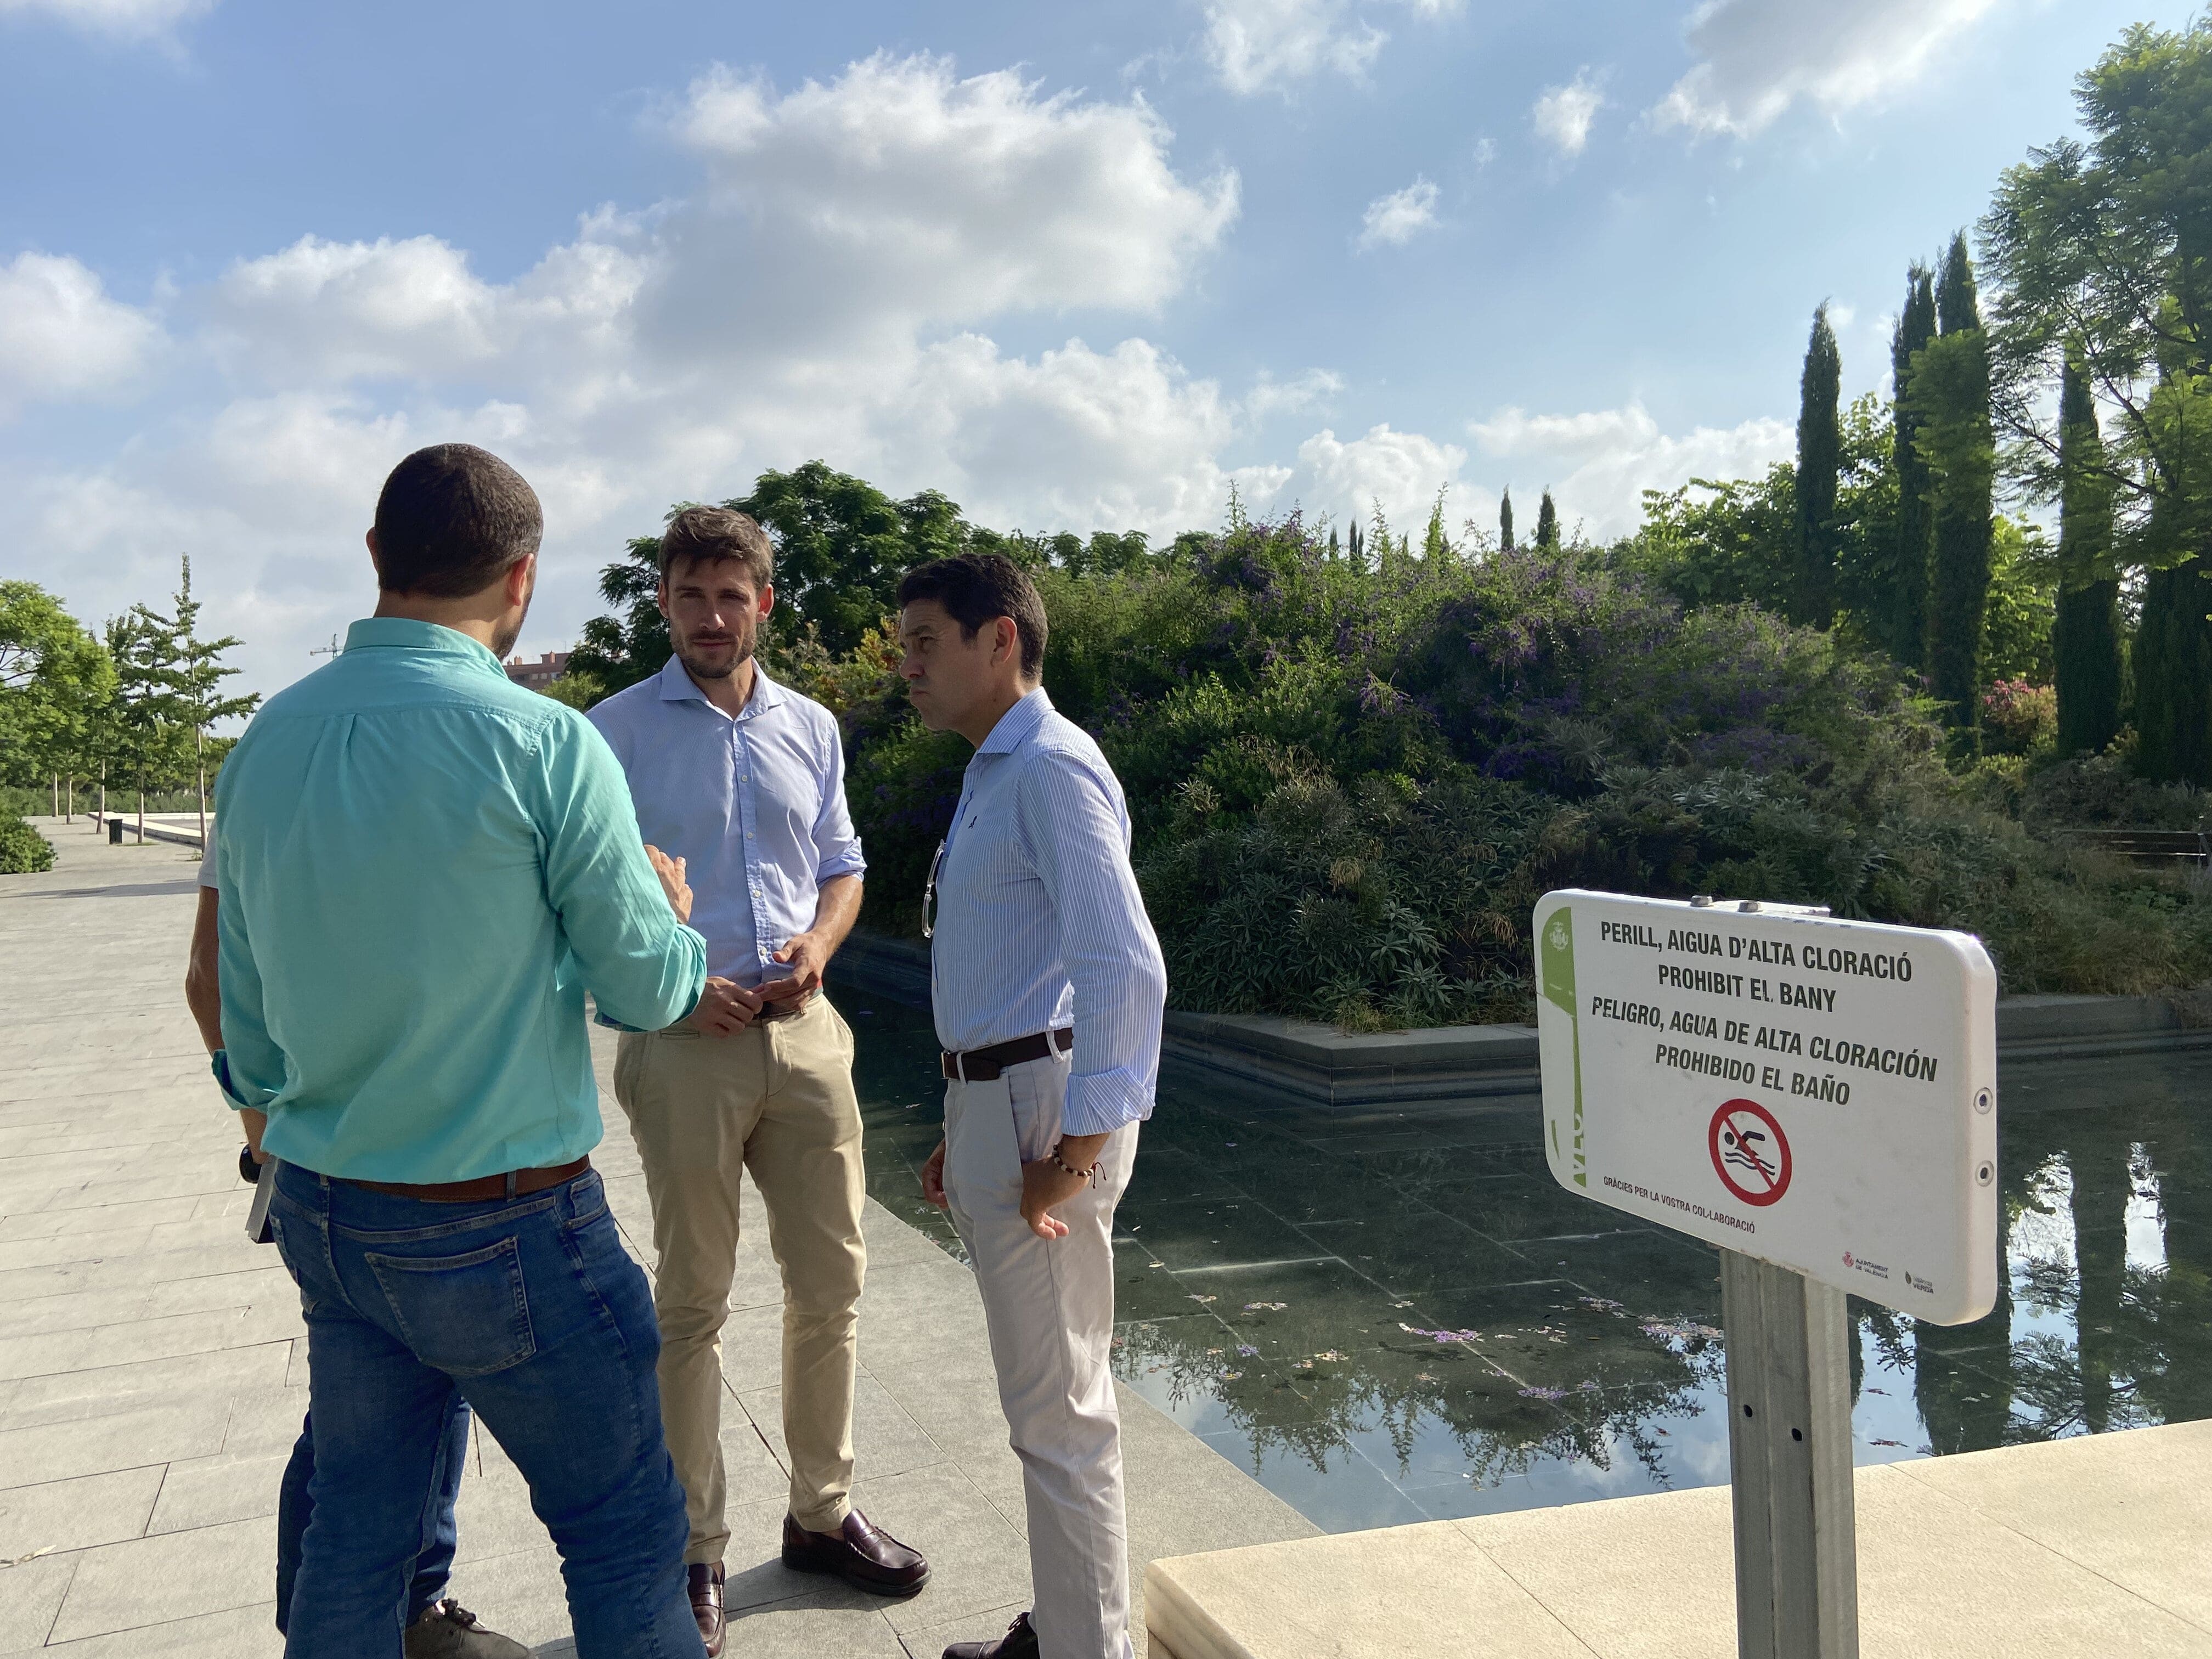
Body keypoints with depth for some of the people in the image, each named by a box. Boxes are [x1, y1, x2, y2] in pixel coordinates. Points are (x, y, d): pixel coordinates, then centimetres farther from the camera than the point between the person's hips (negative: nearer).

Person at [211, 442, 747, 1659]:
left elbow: (245, 1008, 10)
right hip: (502, 1231, -6)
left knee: (355, 1531, 20)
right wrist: (674, 919, 11)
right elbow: (643, 987, -10)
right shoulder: (541, 742, -18)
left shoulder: (266, 738, 1)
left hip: (321, 1220, 7)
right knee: (624, 1532, 10)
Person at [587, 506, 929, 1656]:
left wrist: (817, 944, -5)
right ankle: (695, 1551, 22)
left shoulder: (810, 728, 10)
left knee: (831, 1283, 11)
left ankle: (822, 1514, 30)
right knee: (692, 1302, 7)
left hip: (806, 1031, 4)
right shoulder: (615, 731, -3)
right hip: (683, 1041, -4)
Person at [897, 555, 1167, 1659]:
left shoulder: (1050, 769, -16)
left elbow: (1124, 967, -25)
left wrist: (1074, 1147, -24)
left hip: (1041, 1105, -10)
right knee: (1047, 1391, 21)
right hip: (995, 1102, 10)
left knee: (1057, 1408, 1)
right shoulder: (991, 778, 16)